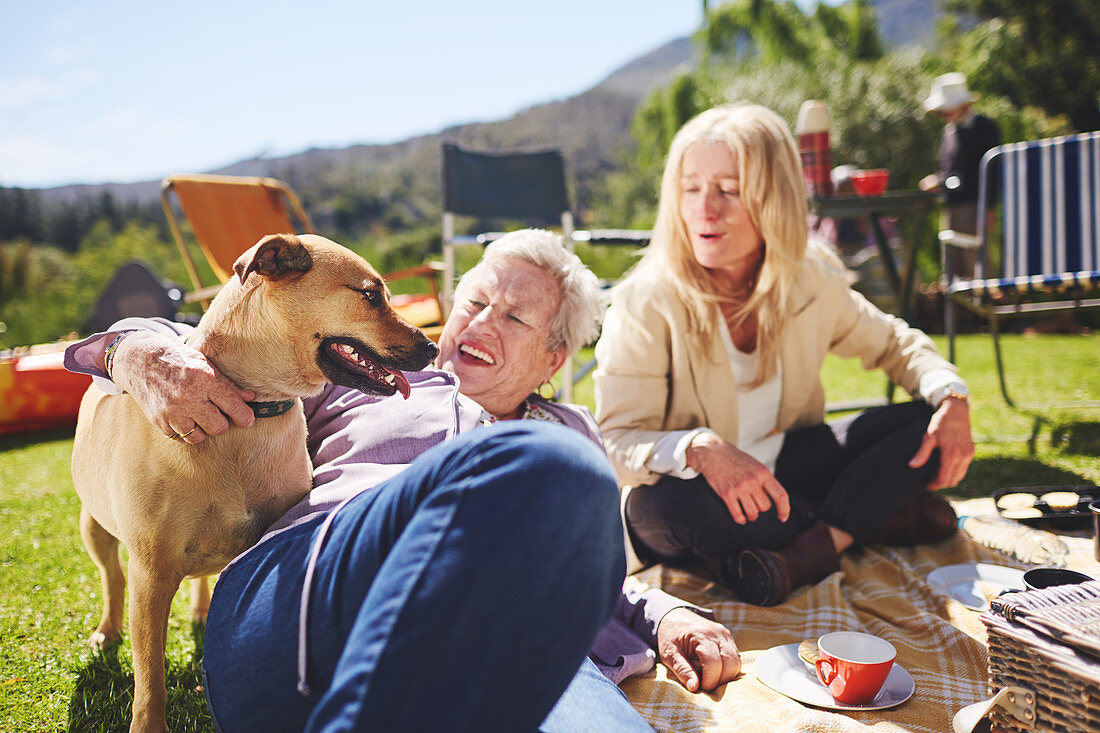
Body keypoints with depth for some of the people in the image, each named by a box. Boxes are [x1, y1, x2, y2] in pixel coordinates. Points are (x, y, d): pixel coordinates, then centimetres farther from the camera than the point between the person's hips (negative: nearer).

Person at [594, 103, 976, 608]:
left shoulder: (811, 279, -6)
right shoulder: (645, 305, -20)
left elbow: (893, 343, 10)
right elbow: (616, 441, -22)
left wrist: (952, 397, -11)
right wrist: (699, 448, -43)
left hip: (784, 466, 4)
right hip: (704, 490, -3)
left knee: (931, 422, -8)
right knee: (669, 506, -39)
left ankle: (811, 550, -23)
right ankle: (873, 516, -17)